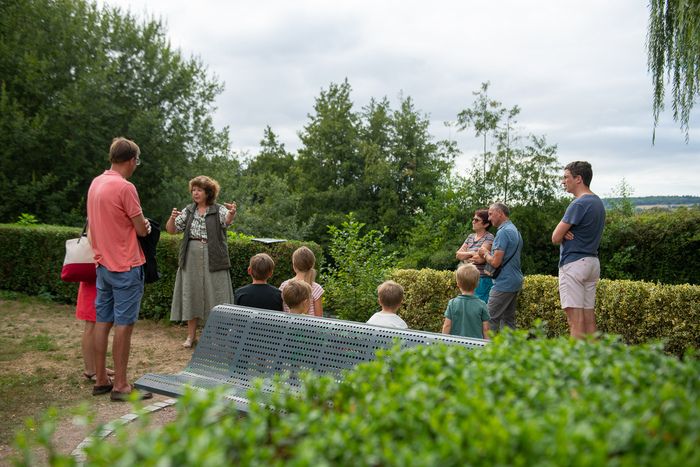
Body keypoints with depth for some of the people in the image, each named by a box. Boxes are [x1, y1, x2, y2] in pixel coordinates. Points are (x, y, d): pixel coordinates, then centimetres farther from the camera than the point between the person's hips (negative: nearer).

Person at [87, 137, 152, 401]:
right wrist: (146, 225, 9)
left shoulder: (95, 183, 9)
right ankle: (120, 386, 4)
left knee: (102, 322, 12)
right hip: (126, 266, -8)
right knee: (123, 325, -2)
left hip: (103, 263, 8)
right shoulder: (125, 187, -17)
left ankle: (100, 380, 21)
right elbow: (142, 229, -13)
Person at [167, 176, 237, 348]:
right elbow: (171, 230, 7)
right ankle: (191, 335, 20)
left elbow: (227, 221, -24)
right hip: (191, 259, 4)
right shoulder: (188, 210, 9)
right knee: (191, 295, 9)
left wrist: (232, 214, -48)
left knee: (214, 295, 0)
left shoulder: (218, 210, -3)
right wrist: (172, 218, -15)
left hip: (213, 260, -4)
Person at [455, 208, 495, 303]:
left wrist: (465, 256, -2)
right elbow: (458, 254, 6)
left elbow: (480, 258, -19)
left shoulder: (489, 237, -8)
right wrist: (471, 253, -10)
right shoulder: (470, 236, 13)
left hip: (481, 280, -7)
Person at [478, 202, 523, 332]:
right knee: (508, 319, 12)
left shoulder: (503, 232, -16)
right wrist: (487, 256, 14)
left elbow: (495, 262, -20)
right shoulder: (515, 230, 15)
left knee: (491, 319, -6)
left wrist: (485, 253, -1)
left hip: (503, 284, -10)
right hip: (515, 281, 10)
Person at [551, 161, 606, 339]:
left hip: (574, 263, -9)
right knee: (589, 314, 10)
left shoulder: (578, 204, -15)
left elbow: (555, 238, -15)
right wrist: (566, 232, -3)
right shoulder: (598, 202, 15)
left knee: (575, 316, -8)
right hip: (592, 262, 9)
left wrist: (564, 233, 7)